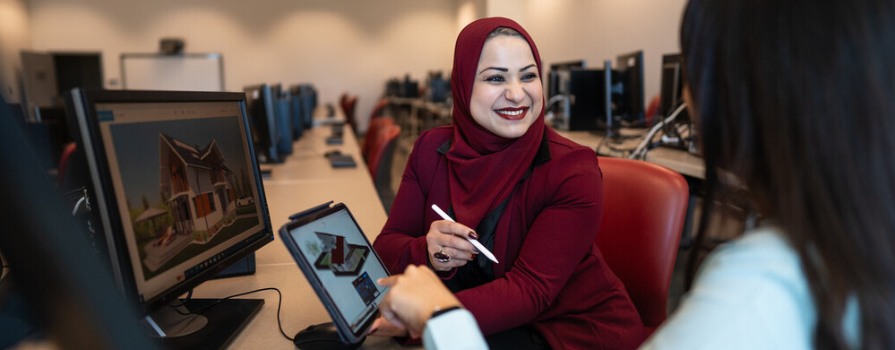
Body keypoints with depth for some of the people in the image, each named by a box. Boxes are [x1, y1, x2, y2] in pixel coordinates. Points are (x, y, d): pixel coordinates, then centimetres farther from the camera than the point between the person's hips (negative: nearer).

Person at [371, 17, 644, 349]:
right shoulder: (432, 149, -6)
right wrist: (427, 254, -28)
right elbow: (387, 243, -4)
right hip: (492, 323, 4)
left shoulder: (572, 169, -19)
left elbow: (530, 289, -25)